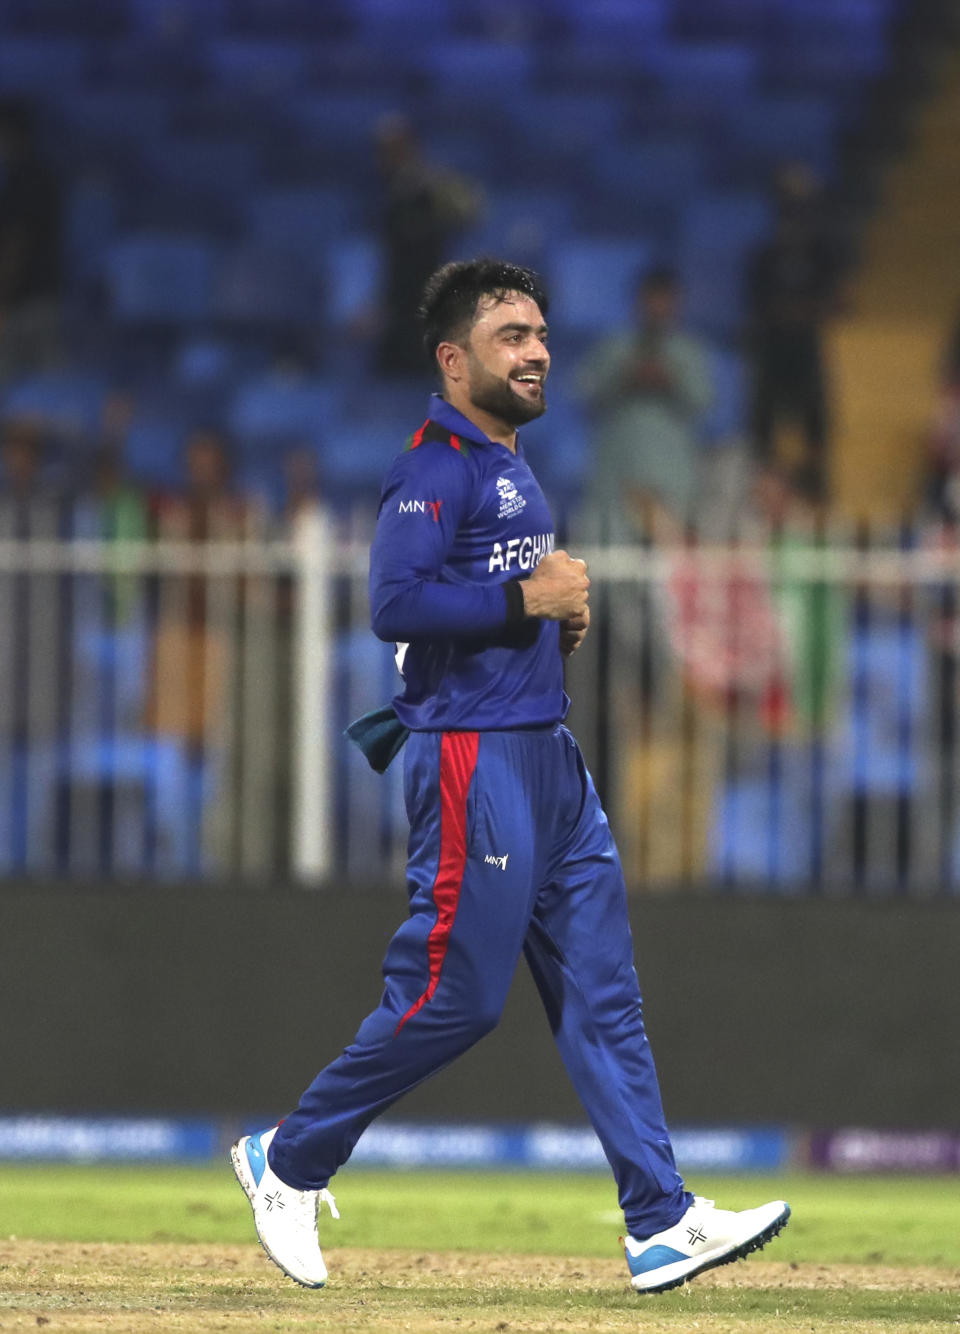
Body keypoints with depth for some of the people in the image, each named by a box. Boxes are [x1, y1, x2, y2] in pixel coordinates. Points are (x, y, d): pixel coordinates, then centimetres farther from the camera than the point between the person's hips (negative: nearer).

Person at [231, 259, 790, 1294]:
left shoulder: (509, 465, 19)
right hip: (472, 758, -10)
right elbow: (396, 603, -22)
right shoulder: (437, 465, -12)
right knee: (457, 994, -7)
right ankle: (290, 1162, 9)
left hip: (545, 753, 10)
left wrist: (562, 611, 9)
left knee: (601, 990, 4)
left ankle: (662, 1223, 1)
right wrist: (526, 598, -17)